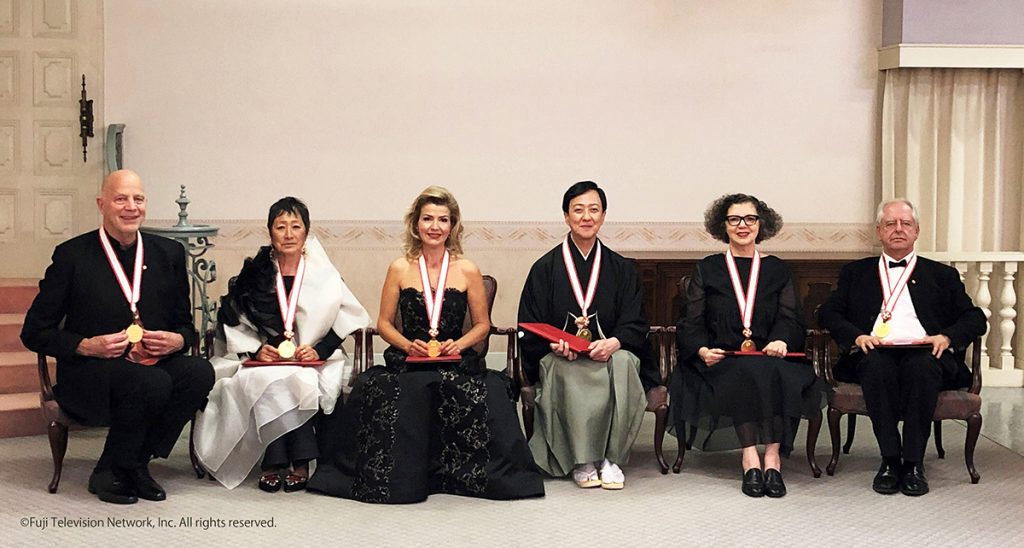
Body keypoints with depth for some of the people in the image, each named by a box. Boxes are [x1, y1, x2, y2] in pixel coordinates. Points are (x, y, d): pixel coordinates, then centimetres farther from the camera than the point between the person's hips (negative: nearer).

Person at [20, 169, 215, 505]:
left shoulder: (169, 254, 9)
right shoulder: (72, 255, -2)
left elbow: (185, 324, 15)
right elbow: (35, 332, -1)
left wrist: (177, 340, -10)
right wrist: (88, 346, -17)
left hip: (155, 363, 5)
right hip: (90, 377, -4)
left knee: (200, 372, -27)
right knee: (153, 382, -34)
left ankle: (136, 463, -9)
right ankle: (110, 473, -10)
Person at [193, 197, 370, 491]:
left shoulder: (324, 276, 7)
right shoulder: (253, 274, 9)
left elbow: (346, 322, 3)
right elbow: (231, 322, 5)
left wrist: (319, 350, -12)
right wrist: (256, 349, -10)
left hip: (313, 362, -1)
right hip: (263, 359, 1)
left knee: (301, 381, -34)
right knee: (269, 382, -33)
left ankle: (275, 463, -25)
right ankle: (291, 463, -27)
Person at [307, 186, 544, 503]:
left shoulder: (468, 271, 7)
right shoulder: (400, 269, 8)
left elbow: (482, 325, 12)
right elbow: (384, 323, 12)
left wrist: (458, 344, -7)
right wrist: (408, 345, -7)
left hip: (455, 363, 0)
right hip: (408, 363, 0)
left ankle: (461, 474, -13)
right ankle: (402, 476, -13)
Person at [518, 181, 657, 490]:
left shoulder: (622, 269, 13)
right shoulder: (545, 268, 8)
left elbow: (635, 325, 4)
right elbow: (530, 328, 3)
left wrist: (613, 343, -18)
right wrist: (554, 343, -19)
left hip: (609, 352, 1)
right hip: (559, 358, -1)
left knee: (623, 361, -34)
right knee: (573, 375, -36)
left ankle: (610, 457, -25)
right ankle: (582, 462, -24)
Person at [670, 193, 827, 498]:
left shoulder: (777, 270, 19)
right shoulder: (708, 268, 14)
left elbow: (790, 319, 7)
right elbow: (691, 322, 6)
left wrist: (781, 340, -17)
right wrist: (702, 350, -16)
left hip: (769, 357, 1)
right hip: (721, 360, -1)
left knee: (781, 375, -33)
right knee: (745, 373, -34)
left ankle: (772, 458, -35)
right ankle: (750, 460, -37)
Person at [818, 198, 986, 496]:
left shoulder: (942, 275, 25)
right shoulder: (856, 272, 24)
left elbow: (975, 318, 16)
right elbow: (828, 313, 12)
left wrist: (947, 337, -6)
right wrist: (857, 336, -8)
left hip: (924, 353, 0)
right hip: (875, 351, 0)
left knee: (921, 366, -36)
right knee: (877, 365, -35)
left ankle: (914, 463, -31)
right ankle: (890, 459, -30)